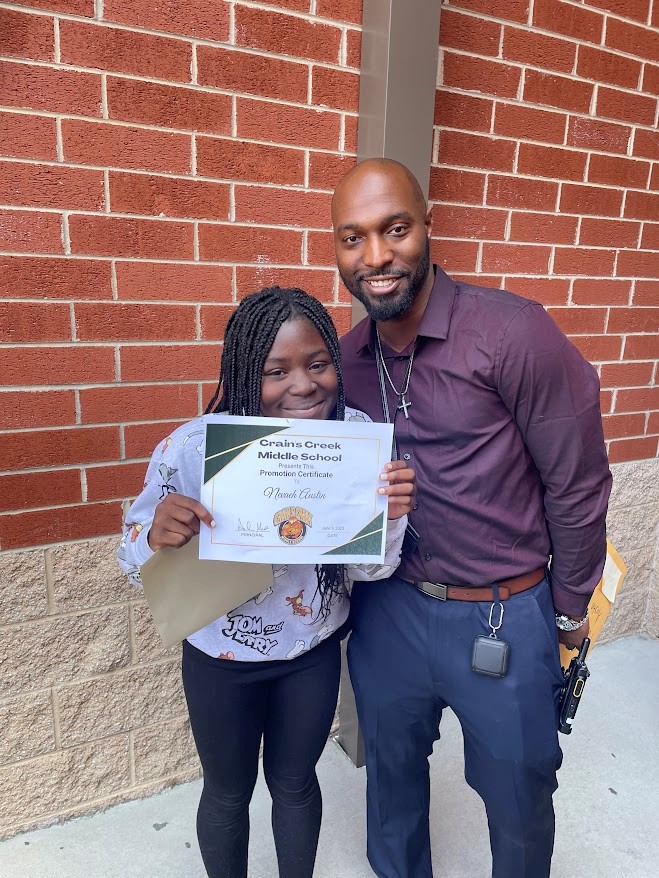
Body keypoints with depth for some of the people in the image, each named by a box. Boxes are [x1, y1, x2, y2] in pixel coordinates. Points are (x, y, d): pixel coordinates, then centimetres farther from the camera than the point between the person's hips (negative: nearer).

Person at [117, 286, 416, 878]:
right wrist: (156, 536, -37)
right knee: (229, 792, 23)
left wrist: (391, 515, -33)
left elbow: (369, 567, -12)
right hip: (222, 658, -1)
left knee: (295, 783, 25)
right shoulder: (191, 451, -25)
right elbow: (138, 563, -13)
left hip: (314, 652, 2)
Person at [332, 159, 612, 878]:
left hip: (503, 618, -4)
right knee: (392, 775, 27)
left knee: (518, 798, 21)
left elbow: (577, 484, -12)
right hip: (386, 609, 5)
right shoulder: (346, 357, -2)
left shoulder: (514, 333, -20)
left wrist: (569, 611, -3)